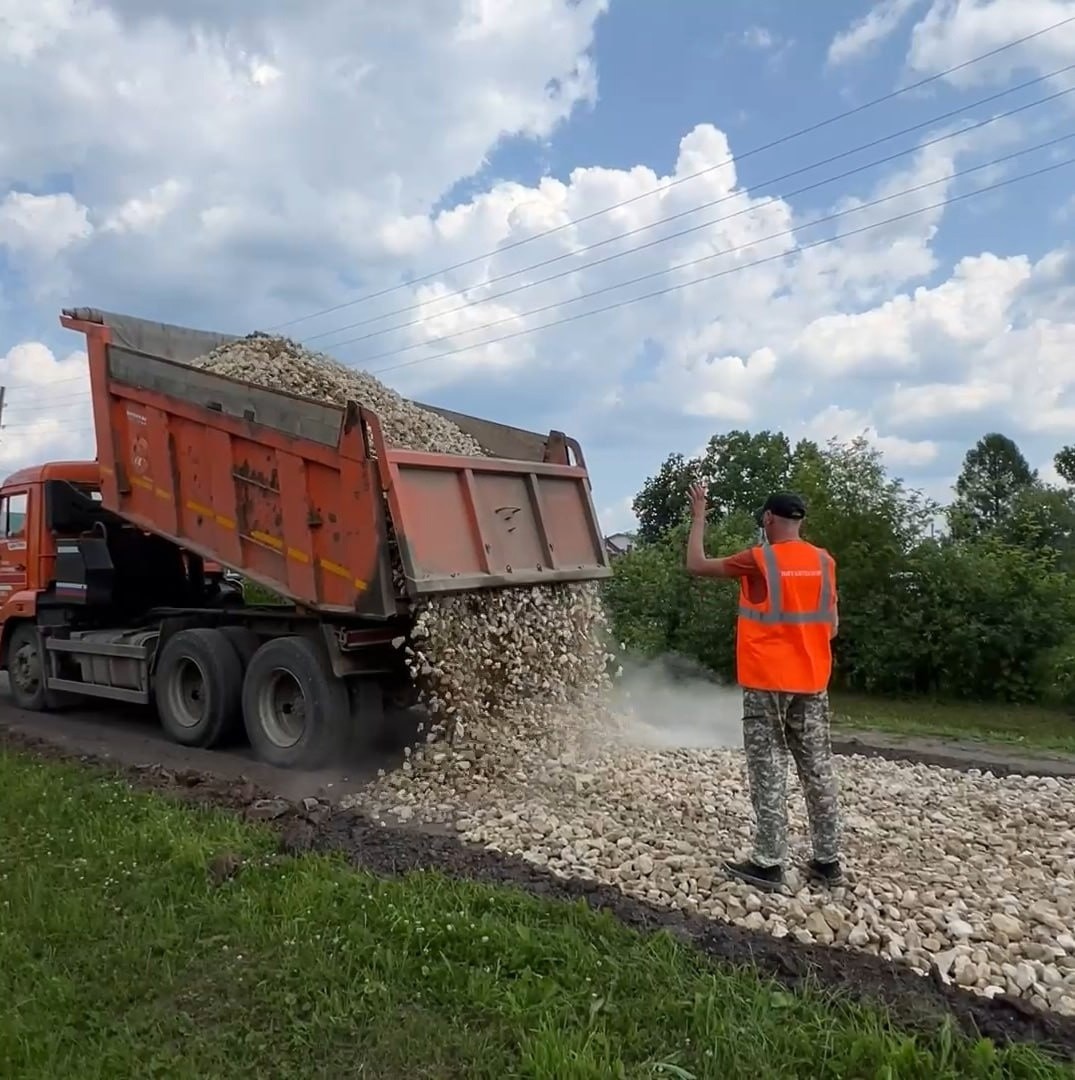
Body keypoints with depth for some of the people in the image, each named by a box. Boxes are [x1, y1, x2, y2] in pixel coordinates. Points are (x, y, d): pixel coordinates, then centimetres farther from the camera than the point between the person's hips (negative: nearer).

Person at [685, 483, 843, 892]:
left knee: (769, 771, 1)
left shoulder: (758, 560, -10)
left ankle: (769, 863, 6)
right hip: (812, 681, 5)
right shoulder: (824, 562, 4)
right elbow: (832, 625, 9)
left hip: (766, 682, -5)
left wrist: (698, 517, 10)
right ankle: (828, 861, 19)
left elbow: (696, 565, 0)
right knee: (818, 770, 10)